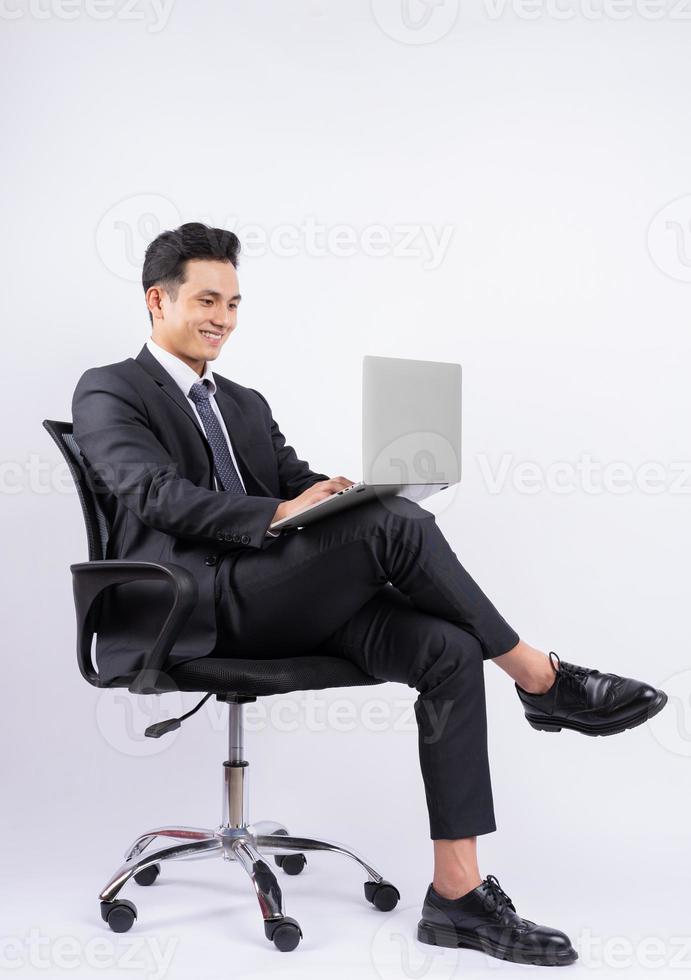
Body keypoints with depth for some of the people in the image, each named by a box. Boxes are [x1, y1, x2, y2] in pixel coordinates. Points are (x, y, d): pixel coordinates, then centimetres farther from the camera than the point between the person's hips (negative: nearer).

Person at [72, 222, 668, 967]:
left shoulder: (245, 404, 27)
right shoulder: (108, 392, 5)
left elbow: (300, 485, 16)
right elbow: (159, 496, -13)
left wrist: (345, 491, -9)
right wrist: (280, 513, -22)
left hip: (279, 608, 7)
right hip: (193, 612, -7)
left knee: (450, 651, -18)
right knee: (396, 523, -26)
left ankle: (457, 893, -15)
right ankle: (543, 681, -10)